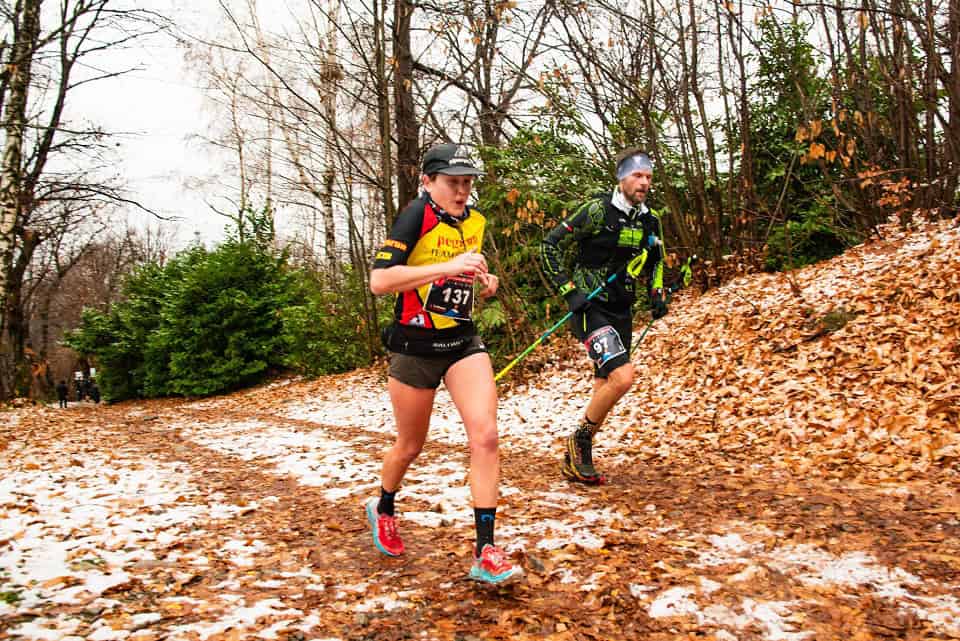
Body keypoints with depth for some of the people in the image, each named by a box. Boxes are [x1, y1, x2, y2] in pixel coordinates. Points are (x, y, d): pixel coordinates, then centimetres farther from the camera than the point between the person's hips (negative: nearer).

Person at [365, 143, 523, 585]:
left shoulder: (474, 222, 7)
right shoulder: (416, 216, -13)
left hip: (463, 341, 5)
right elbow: (379, 281, -25)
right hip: (415, 345, -4)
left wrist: (484, 282, 4)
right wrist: (448, 267, -30)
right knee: (410, 446, 11)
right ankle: (383, 509, 44)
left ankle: (485, 553, -7)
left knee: (485, 435, -13)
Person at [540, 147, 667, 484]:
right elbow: (550, 246, -10)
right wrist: (568, 290, -15)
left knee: (605, 389, 11)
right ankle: (580, 440, 0)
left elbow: (655, 261, 25)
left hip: (621, 312, 7)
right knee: (622, 376, -24)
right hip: (590, 307, -7)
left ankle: (574, 461, 26)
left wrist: (657, 294, 8)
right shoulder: (597, 210, -13)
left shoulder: (651, 220, 6)